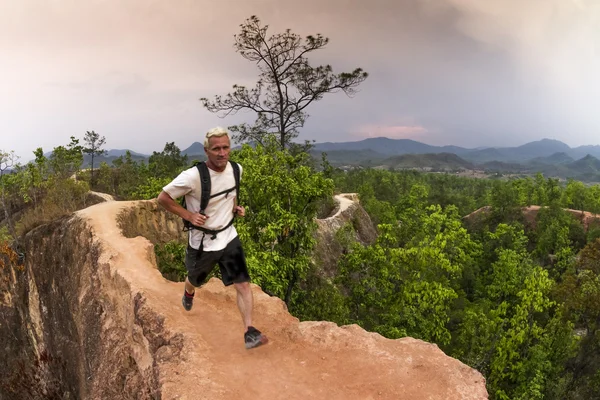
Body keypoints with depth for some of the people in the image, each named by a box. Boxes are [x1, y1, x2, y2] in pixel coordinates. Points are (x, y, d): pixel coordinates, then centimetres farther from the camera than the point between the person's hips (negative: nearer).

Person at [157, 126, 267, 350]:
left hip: (228, 237, 3)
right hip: (202, 242, -3)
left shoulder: (236, 169, -8)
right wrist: (188, 215, -22)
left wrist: (236, 207, -1)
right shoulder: (193, 176, -27)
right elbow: (163, 198, -15)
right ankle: (188, 293, 61)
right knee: (195, 280, 24)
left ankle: (249, 332, -2)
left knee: (243, 284, -9)